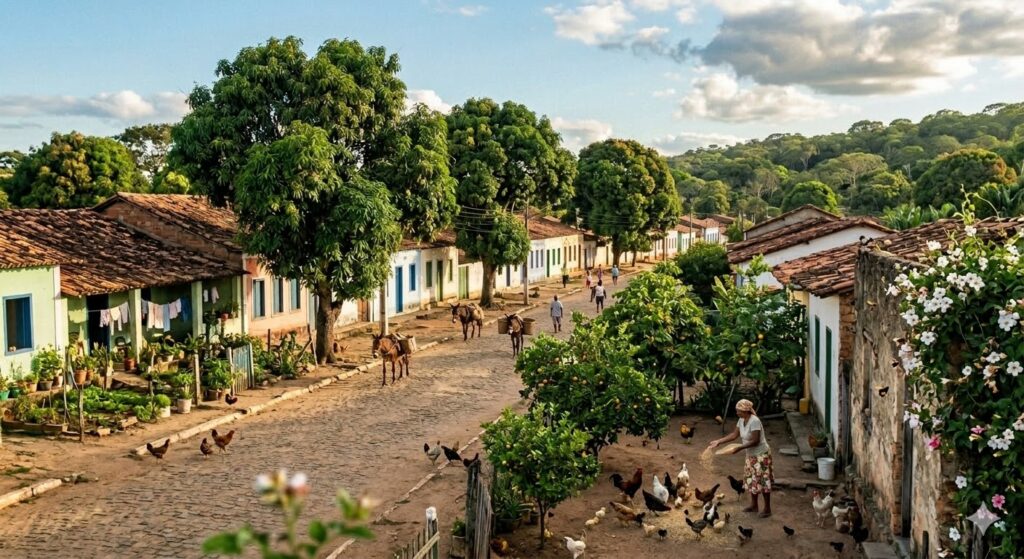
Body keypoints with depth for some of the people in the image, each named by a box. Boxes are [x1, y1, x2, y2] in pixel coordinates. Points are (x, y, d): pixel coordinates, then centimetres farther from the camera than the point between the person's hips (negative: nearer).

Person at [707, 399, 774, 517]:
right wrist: (718, 441, 3)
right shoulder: (742, 420, 0)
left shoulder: (754, 421, -27)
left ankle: (767, 509, 9)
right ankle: (754, 505, 30)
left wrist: (740, 448, -32)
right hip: (751, 455, 9)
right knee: (751, 480, 16)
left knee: (763, 481, -1)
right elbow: (734, 435, 8)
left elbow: (755, 441, -28)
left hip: (761, 455, -9)